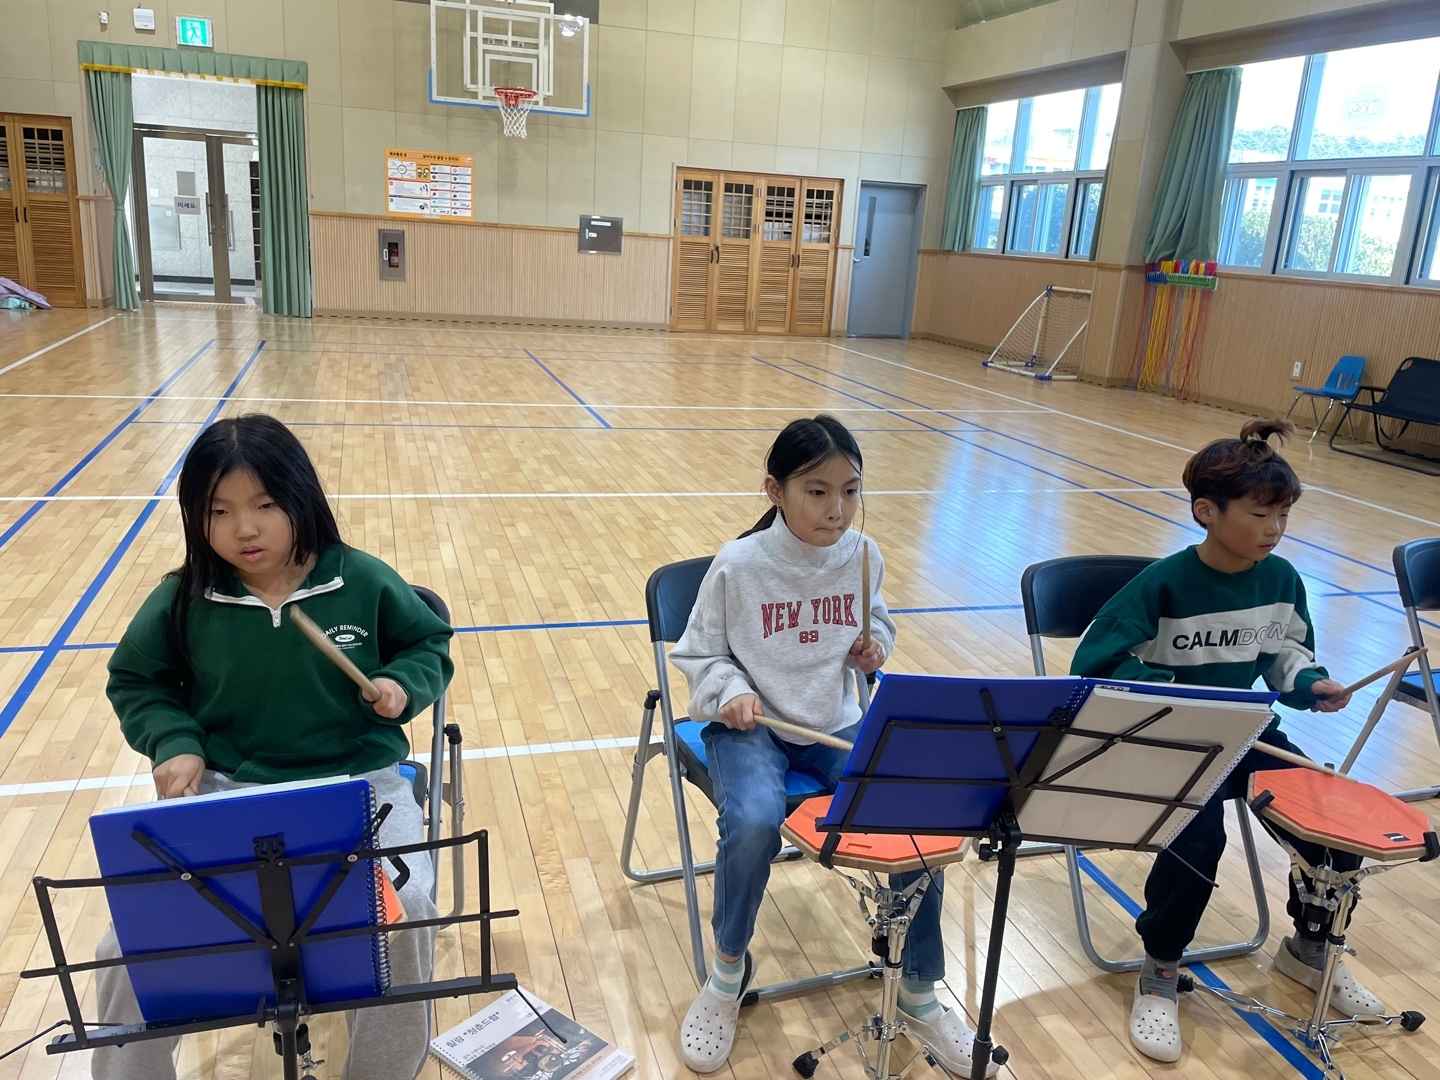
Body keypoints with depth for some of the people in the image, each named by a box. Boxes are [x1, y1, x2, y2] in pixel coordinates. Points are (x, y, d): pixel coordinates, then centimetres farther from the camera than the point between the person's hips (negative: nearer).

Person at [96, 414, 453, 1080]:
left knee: (403, 910, -23)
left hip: (358, 783, -1)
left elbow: (430, 644, 8)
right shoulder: (183, 599, -3)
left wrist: (404, 684, -13)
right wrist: (173, 744, -5)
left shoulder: (366, 583, -7)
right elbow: (135, 681, 12)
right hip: (224, 789, 2)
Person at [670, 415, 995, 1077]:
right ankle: (728, 970, -2)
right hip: (751, 726, -3)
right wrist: (731, 693, -21)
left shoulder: (862, 557, -3)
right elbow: (699, 655, -2)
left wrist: (874, 648, -6)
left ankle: (919, 994, 8)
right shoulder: (738, 564, -14)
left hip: (837, 724, 4)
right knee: (754, 823, -34)